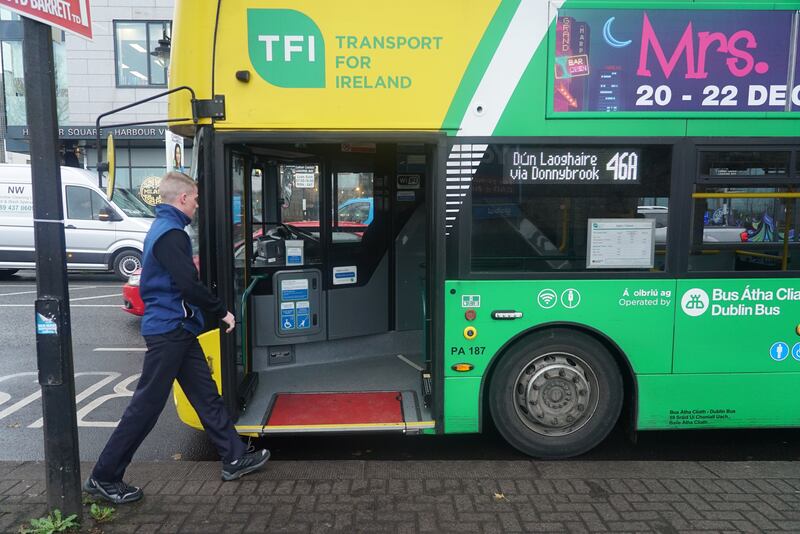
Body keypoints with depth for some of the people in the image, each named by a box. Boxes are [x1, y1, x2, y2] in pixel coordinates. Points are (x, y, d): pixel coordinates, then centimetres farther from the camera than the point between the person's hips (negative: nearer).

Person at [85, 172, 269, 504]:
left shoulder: (161, 227, 15)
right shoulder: (171, 233, -18)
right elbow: (189, 286, -24)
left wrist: (189, 265, 19)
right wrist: (222, 312, -14)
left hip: (175, 330, 10)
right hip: (169, 330, -10)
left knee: (206, 395, 12)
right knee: (146, 405, 1)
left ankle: (234, 458, 21)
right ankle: (104, 478, 16)